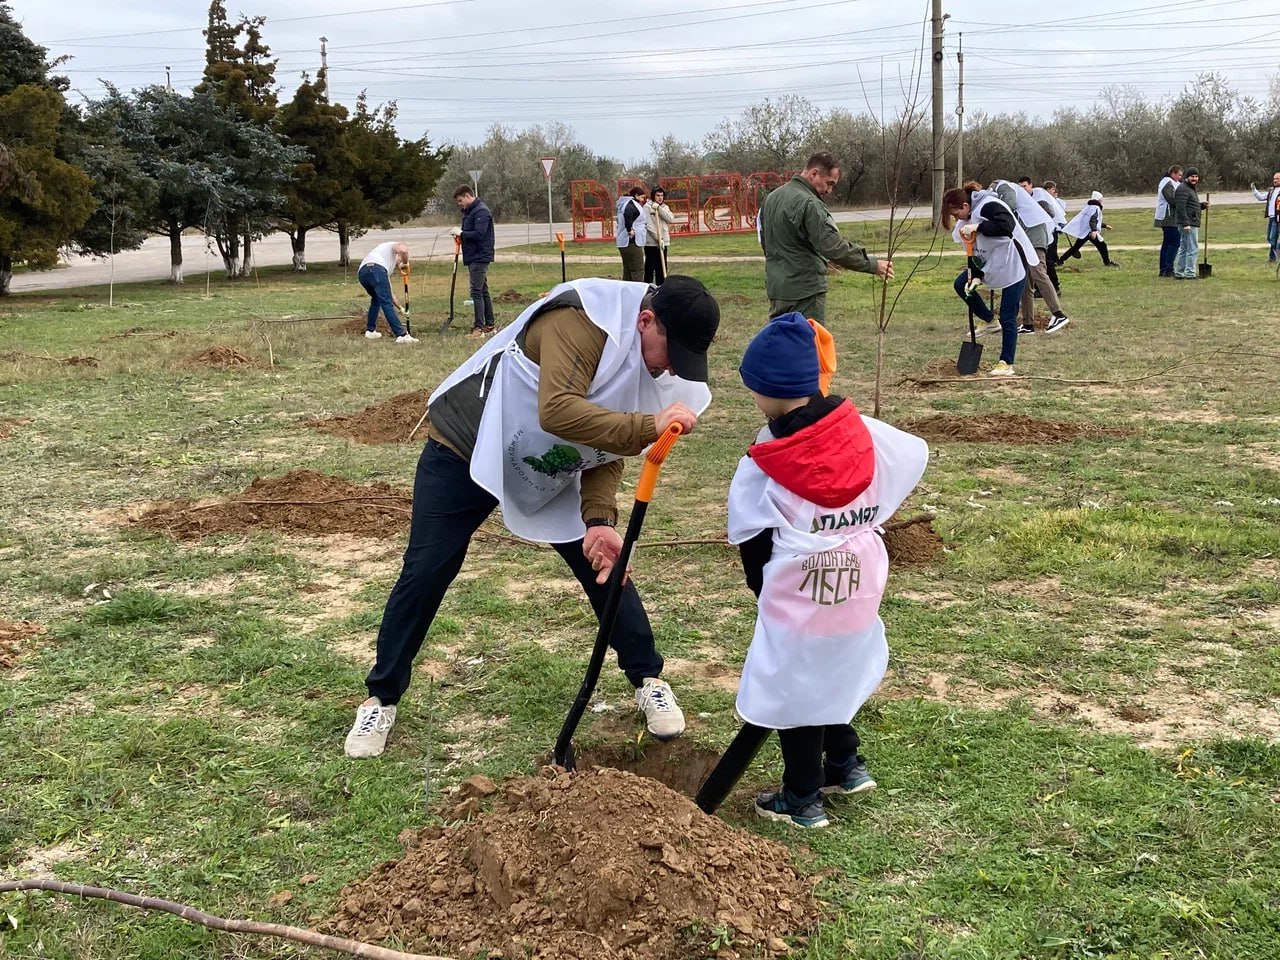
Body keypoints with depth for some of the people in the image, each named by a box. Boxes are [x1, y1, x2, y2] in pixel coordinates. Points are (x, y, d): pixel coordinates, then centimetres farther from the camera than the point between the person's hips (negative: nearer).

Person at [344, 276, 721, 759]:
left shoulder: (657, 361, -7)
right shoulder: (582, 320, -32)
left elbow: (608, 444, -6)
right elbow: (557, 411, -44)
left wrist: (599, 520, -21)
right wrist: (649, 427, -51)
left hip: (546, 470, 6)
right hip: (465, 448, -6)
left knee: (605, 562, 1)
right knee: (424, 575, -4)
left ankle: (648, 680, 20)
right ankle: (381, 698, 14)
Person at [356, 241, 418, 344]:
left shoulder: (389, 266, 42)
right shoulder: (395, 245, 27)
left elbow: (389, 293, 42)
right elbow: (403, 250, -2)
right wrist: (406, 263, 16)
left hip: (362, 273, 8)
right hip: (375, 268, -8)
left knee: (376, 300, 30)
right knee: (386, 303, -11)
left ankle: (370, 331, 31)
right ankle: (401, 335, -15)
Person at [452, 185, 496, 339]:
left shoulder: (481, 211, -14)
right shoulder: (470, 212, 18)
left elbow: (479, 234, -22)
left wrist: (461, 233, -13)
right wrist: (460, 233, 7)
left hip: (480, 257, -10)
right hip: (475, 258, 10)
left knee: (477, 291, -12)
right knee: (483, 291, 12)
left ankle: (479, 328, -13)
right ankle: (490, 325, 18)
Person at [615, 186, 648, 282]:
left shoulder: (624, 204, 20)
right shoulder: (632, 204, -11)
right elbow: (627, 214, -32)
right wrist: (630, 230, -24)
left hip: (623, 243, 10)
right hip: (632, 243, -10)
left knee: (627, 272, 12)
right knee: (638, 271, -11)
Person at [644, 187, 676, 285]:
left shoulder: (665, 207, 12)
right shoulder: (647, 207, -5)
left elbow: (670, 219, -6)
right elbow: (648, 225, -13)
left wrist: (659, 209, -15)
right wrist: (658, 238, -17)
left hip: (664, 242, 5)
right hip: (651, 242, -5)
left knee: (661, 267, 10)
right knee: (650, 266, -3)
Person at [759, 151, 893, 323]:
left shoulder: (771, 198, 12)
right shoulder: (809, 204, -17)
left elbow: (764, 240, 22)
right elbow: (834, 247, -23)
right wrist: (872, 265, -17)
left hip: (775, 288, 9)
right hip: (804, 290, -9)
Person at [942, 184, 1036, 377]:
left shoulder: (989, 206, -22)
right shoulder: (971, 216, 5)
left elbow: (1007, 226, -39)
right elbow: (976, 250, 8)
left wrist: (978, 228, -36)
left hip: (1012, 263, -9)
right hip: (992, 262, 9)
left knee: (1008, 317, -4)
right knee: (961, 284, 6)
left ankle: (1006, 364, 4)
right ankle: (990, 321, 21)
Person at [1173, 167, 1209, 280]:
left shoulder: (1191, 189, 21)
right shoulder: (1183, 189, -13)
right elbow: (1181, 207, -22)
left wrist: (1202, 205, 10)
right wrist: (1186, 224, -27)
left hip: (1191, 223, 11)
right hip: (1188, 224, -11)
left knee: (1183, 249, 13)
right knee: (1193, 249, -10)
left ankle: (1178, 273, 17)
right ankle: (1190, 274, -9)